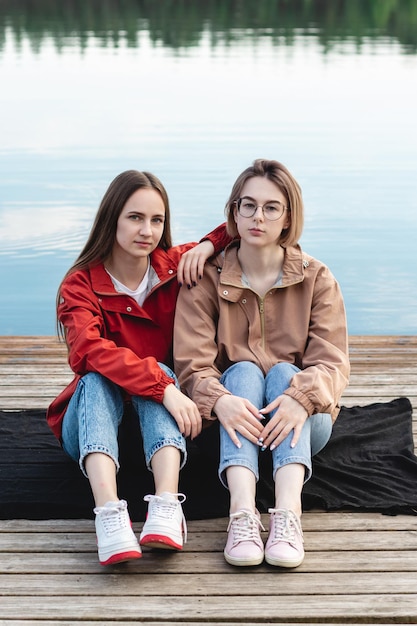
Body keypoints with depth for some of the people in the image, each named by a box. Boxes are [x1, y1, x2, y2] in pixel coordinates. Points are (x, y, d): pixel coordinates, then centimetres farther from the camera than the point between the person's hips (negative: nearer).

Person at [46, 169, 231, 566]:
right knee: (97, 378, -33)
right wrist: (163, 386, -39)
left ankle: (166, 507, -50)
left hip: (156, 422, 2)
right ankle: (109, 513, -55)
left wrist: (209, 244, -11)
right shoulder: (80, 285, -8)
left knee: (159, 370, -29)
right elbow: (92, 351, -28)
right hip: (92, 427, -1)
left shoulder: (176, 266, 1)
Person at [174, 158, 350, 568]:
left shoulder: (317, 279, 1)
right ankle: (242, 512, -48)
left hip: (300, 425, 0)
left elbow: (332, 362, -11)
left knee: (284, 371, -27)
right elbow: (192, 363, -13)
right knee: (243, 370, -27)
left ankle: (287, 511, -47)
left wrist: (301, 398, -34)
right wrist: (219, 400, -36)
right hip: (229, 425, 0)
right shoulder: (206, 280, 0)